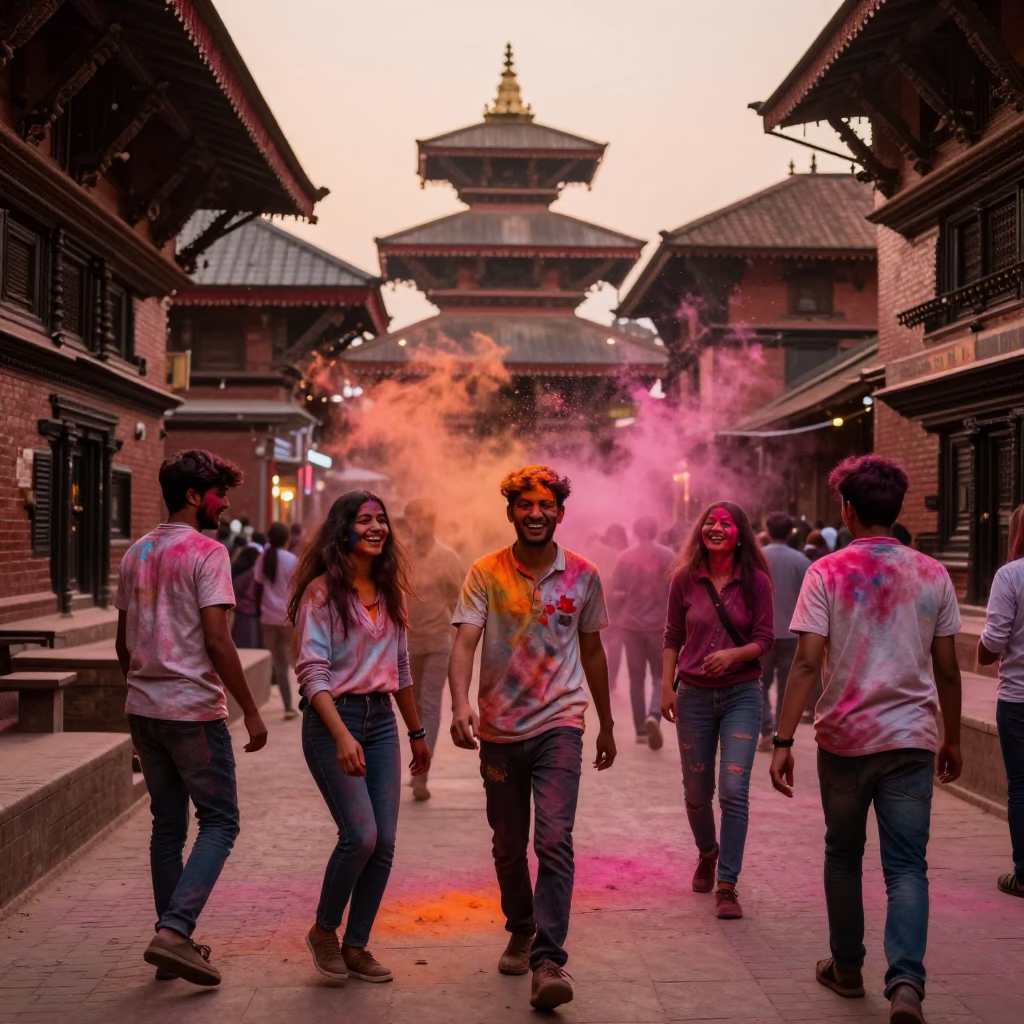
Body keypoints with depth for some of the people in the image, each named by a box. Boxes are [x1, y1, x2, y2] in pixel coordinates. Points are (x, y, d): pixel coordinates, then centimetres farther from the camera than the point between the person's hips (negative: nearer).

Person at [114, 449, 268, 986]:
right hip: (193, 710, -7)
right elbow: (217, 642, -17)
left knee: (167, 826, 14)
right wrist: (251, 712, -13)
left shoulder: (135, 554, 12)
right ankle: (174, 932, -11)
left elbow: (122, 644, 17)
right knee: (219, 822, 1)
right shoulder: (206, 552, -11)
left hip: (142, 707, 7)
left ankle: (173, 941, 18)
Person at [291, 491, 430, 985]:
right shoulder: (322, 591, -8)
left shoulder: (390, 592, 12)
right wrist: (342, 735, -25)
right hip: (331, 719, -6)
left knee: (384, 842, 1)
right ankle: (323, 930, 11)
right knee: (360, 835, -14)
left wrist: (417, 732, 22)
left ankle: (356, 946, 15)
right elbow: (312, 670, -15)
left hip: (381, 720, 6)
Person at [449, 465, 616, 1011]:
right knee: (508, 846, 14)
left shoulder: (583, 576, 1)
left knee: (554, 840, -16)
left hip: (559, 725, -1)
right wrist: (460, 705, -32)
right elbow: (464, 643, -14)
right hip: (499, 729, 1)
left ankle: (548, 961, -15)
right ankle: (520, 931, 37)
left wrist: (607, 724, 18)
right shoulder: (486, 573, -4)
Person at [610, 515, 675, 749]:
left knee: (636, 678, 11)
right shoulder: (667, 555, -5)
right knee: (661, 676, 7)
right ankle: (654, 716, -19)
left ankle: (641, 730, 12)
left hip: (631, 624, 2)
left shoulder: (625, 557, -1)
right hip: (660, 624, -1)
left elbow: (616, 593, -1)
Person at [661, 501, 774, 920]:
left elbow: (765, 639, -4)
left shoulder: (755, 582, -4)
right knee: (697, 791, 12)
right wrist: (667, 686, 1)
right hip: (694, 695, 2)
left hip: (741, 694, -2)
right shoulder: (685, 580, 1)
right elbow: (672, 637, 8)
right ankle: (707, 853, 42)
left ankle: (727, 885, -2)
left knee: (733, 790, -11)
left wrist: (732, 654, -22)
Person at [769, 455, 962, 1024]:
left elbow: (807, 663, -12)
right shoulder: (932, 575, 2)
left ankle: (848, 968, 28)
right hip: (912, 739, 1)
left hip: (845, 737, -1)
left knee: (843, 856, 16)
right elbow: (947, 670, 6)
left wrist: (784, 740, -10)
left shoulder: (827, 573, -5)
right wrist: (952, 739, 18)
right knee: (907, 866, 4)